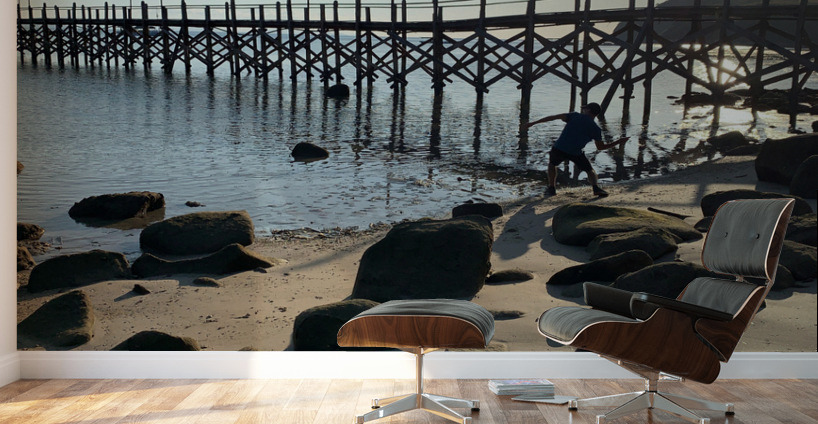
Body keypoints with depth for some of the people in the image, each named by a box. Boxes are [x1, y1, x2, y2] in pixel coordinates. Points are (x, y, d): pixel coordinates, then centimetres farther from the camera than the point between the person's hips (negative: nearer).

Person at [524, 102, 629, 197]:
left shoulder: (575, 116, 7)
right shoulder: (595, 129, 6)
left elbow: (553, 117, 1)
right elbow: (600, 147, 12)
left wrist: (533, 123, 3)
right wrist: (619, 142, 23)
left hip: (559, 148, 0)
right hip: (576, 153, 0)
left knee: (552, 163, 30)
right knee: (590, 170, 18)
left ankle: (551, 188, 24)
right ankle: (596, 187, -7)